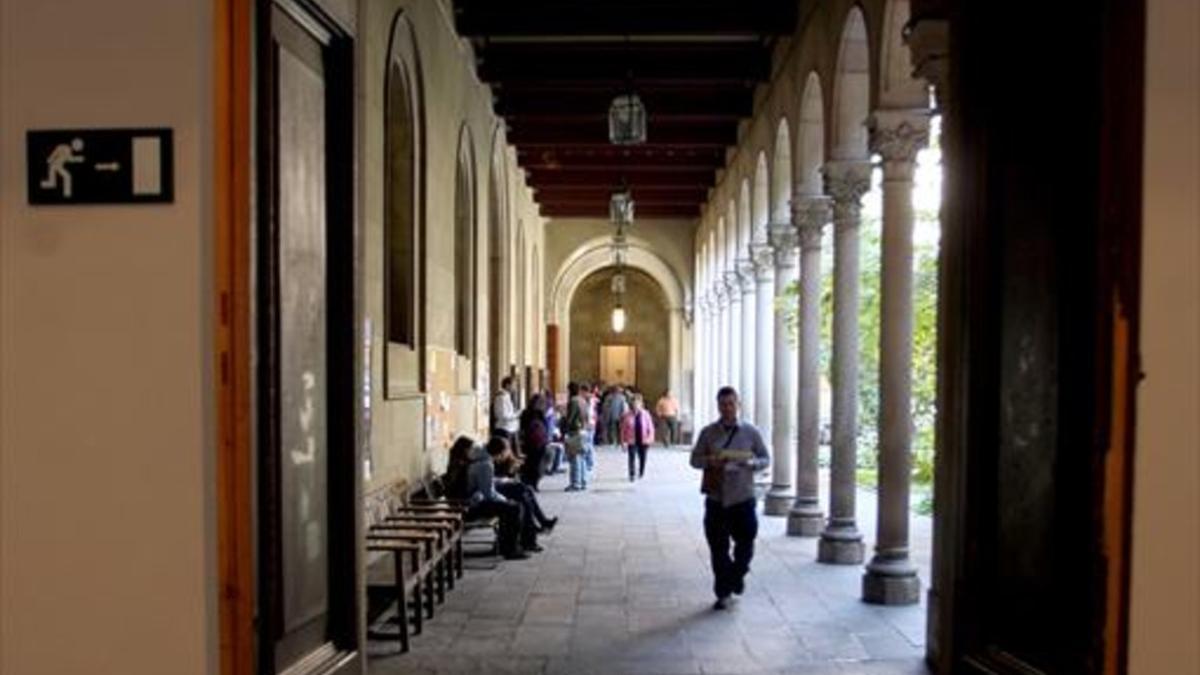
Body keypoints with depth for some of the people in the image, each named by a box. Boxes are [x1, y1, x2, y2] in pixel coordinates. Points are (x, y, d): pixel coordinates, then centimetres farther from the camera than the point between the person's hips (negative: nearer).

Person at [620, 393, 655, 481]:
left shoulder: (645, 414, -4)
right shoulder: (627, 415, -9)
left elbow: (650, 427, 2)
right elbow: (623, 429, -4)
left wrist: (650, 438, -7)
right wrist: (623, 442, -5)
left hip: (643, 441, 2)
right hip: (632, 441, -2)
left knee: (642, 457, 13)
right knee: (631, 457, -12)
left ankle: (641, 473, 36)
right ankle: (632, 475, -4)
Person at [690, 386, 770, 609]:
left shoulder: (751, 432, 1)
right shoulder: (708, 432, 3)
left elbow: (765, 458, 6)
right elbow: (695, 459, 7)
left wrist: (751, 463, -16)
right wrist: (709, 461, -15)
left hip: (743, 498, 0)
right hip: (715, 499, 0)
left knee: (745, 543, 6)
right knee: (718, 548, 4)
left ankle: (737, 575, 37)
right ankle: (723, 593, 17)